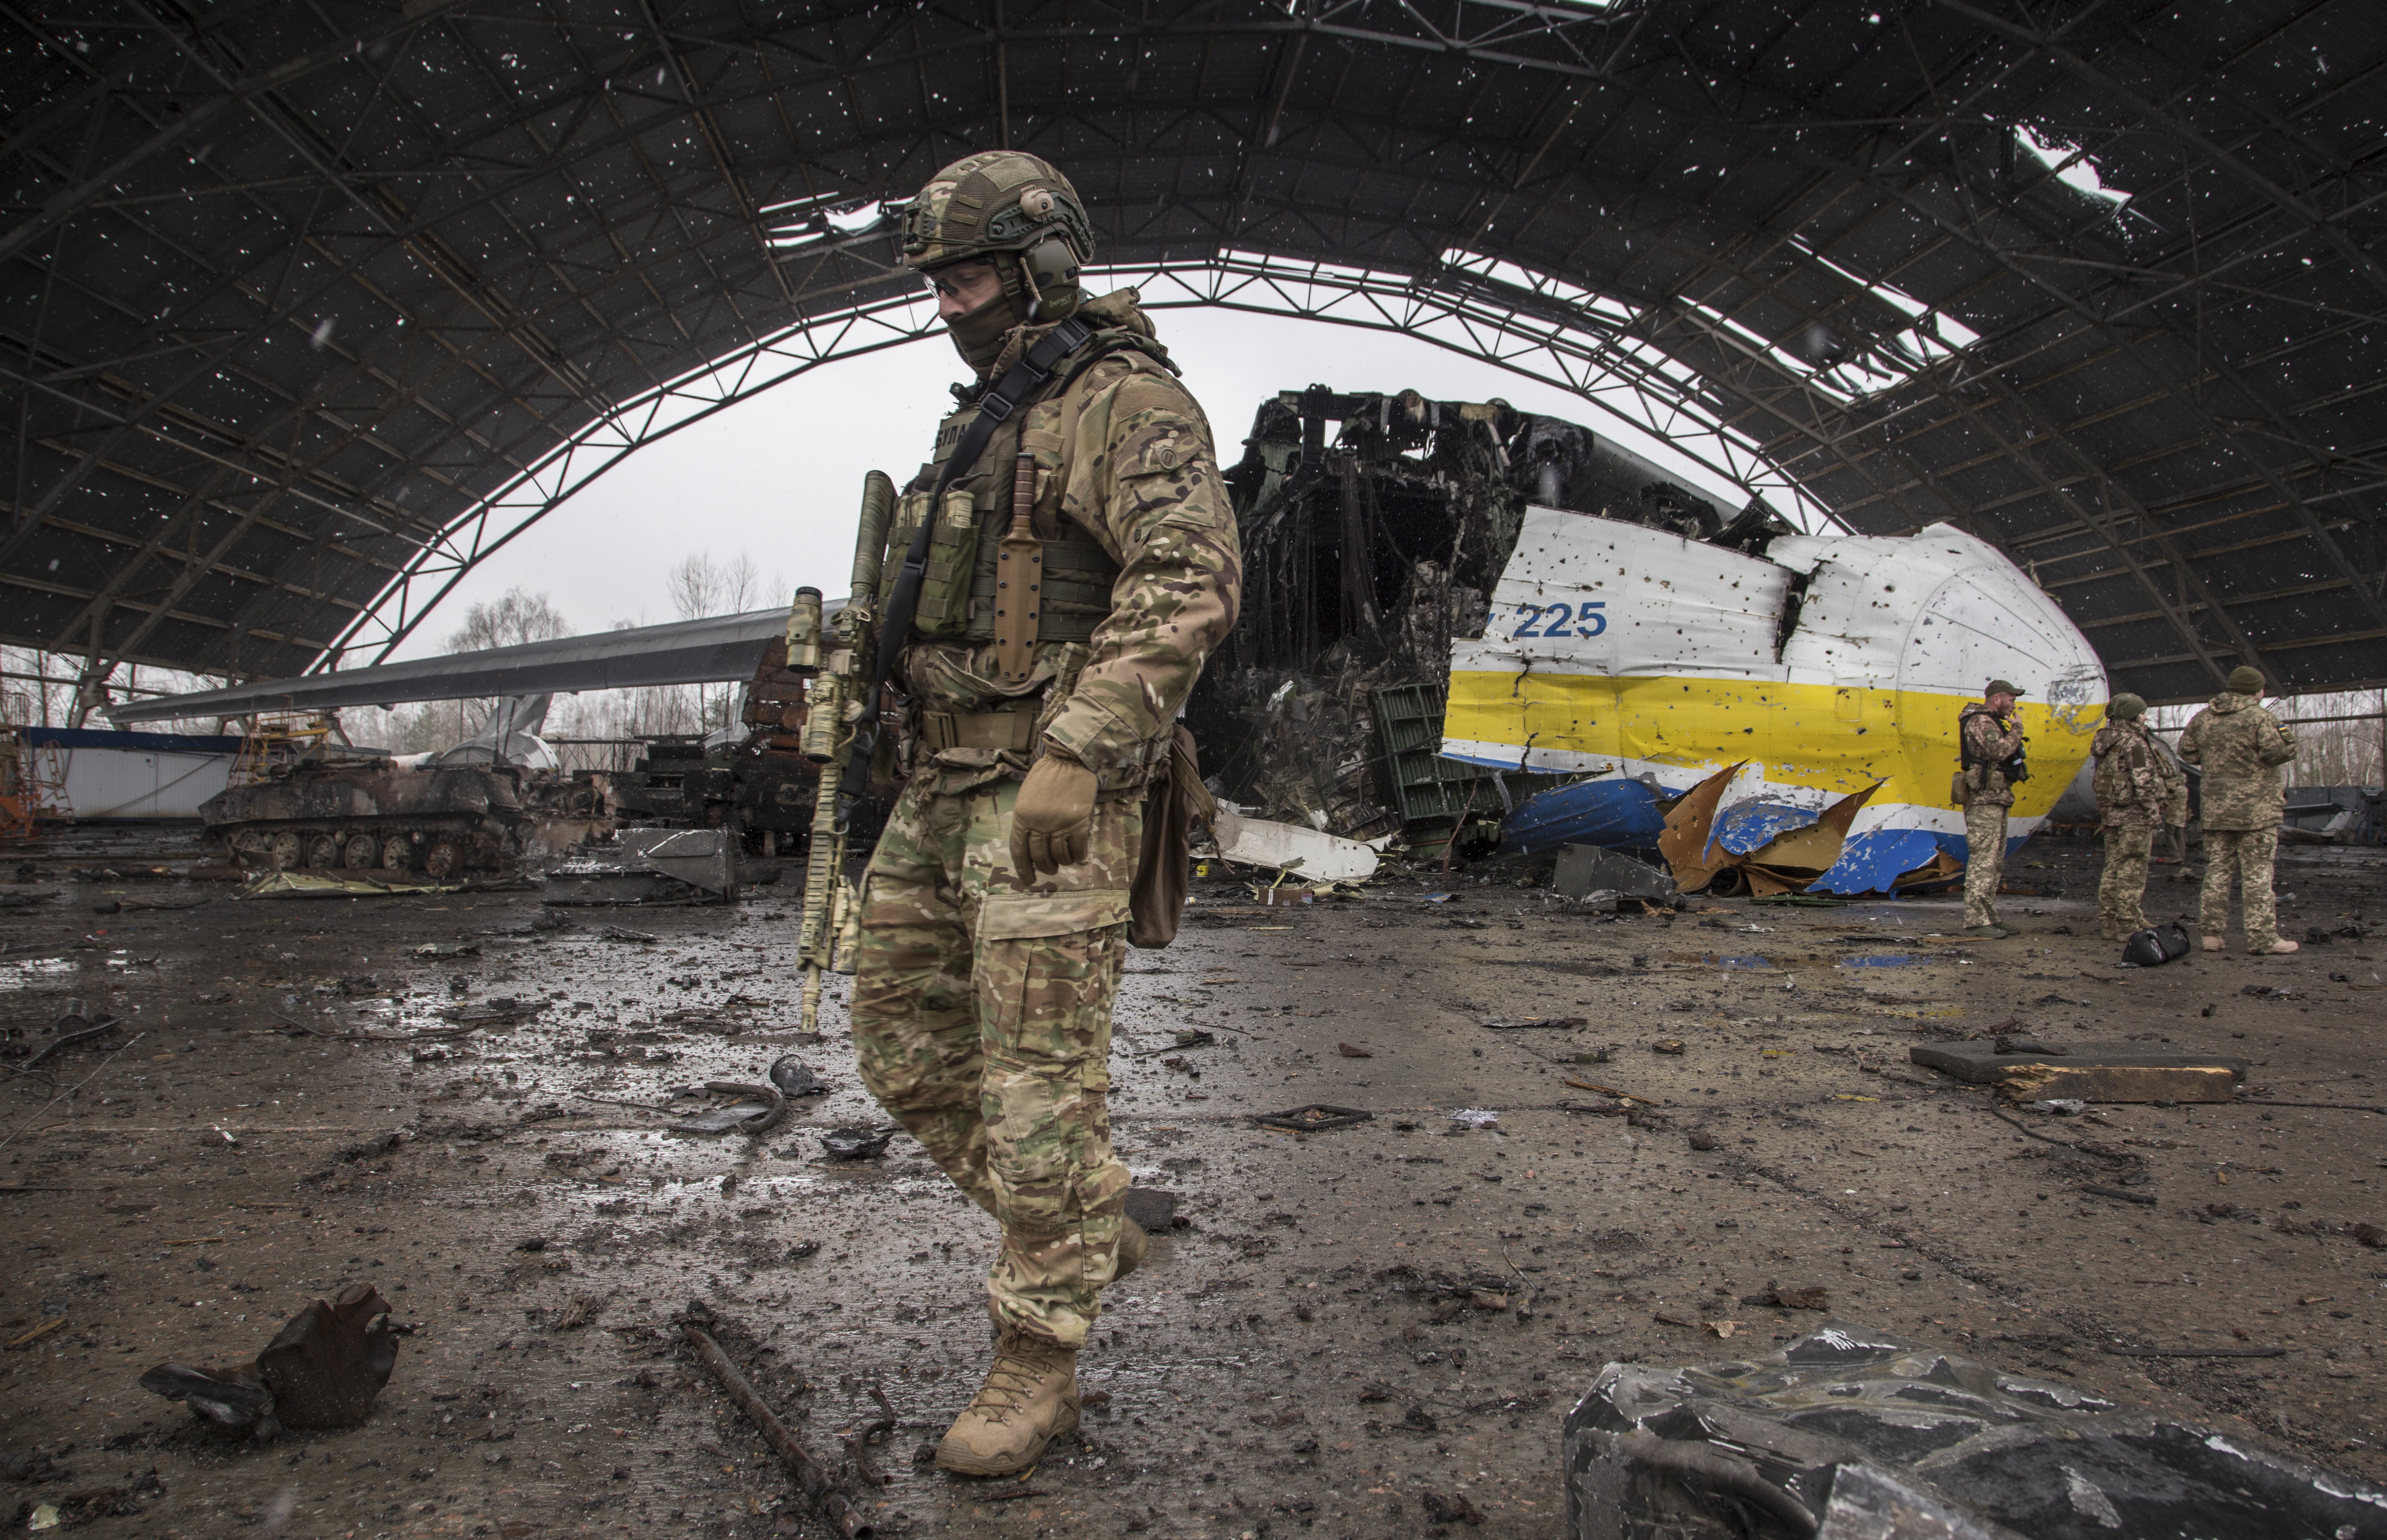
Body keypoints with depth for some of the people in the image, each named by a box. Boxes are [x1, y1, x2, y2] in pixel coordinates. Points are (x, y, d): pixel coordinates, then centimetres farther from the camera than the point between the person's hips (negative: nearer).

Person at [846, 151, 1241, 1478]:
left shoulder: (1126, 402, -7)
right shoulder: (988, 420, 21)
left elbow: (1191, 584, -20)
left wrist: (1073, 756, -27)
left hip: (1055, 790, -10)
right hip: (949, 782, 10)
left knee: (1040, 1080, -4)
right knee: (907, 1042, 12)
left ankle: (1039, 1365, 10)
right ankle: (1092, 1228, 27)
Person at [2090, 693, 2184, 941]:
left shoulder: (2106, 742, 13)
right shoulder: (2134, 743, -14)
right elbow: (2143, 782, -18)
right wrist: (2154, 812, -14)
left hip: (2111, 814, 9)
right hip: (2134, 815, -9)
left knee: (2113, 868, 12)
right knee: (2132, 871, -5)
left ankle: (2108, 923, 15)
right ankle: (2128, 926, -3)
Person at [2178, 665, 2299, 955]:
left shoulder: (2203, 718, 9)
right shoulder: (2259, 717, -9)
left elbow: (2187, 753, 14)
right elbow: (2276, 752, -17)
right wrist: (2287, 736, 2)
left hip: (2215, 809, 5)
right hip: (2255, 810, -5)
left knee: (2217, 870, 9)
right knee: (2257, 874, -3)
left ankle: (2211, 933, 8)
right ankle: (2262, 939, -2)